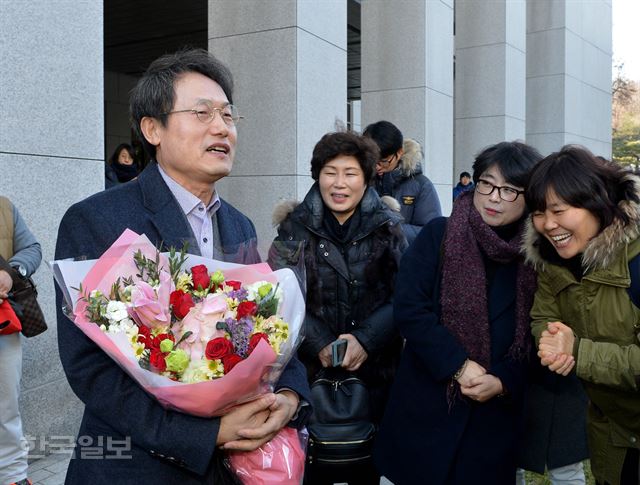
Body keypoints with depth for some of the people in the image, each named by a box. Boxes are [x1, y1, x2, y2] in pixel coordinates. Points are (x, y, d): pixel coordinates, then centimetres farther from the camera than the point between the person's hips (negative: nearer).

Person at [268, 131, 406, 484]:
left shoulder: (387, 227, 1)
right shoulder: (296, 227, -1)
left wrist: (365, 340, -16)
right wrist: (320, 345, -17)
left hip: (376, 369, 1)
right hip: (312, 369, -1)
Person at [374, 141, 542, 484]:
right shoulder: (439, 235, -4)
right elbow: (408, 308, -12)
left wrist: (503, 381, -14)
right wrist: (459, 365, -17)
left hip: (496, 413, 1)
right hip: (426, 404, -1)